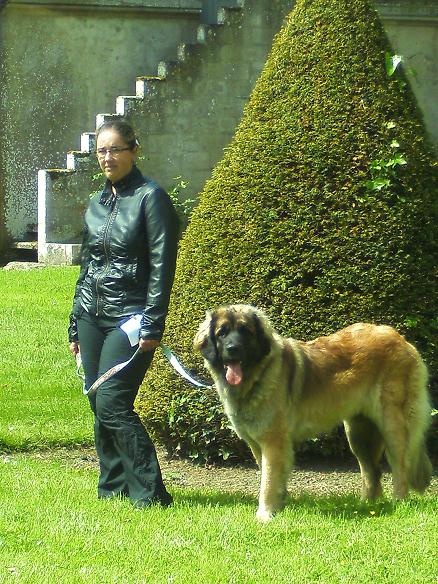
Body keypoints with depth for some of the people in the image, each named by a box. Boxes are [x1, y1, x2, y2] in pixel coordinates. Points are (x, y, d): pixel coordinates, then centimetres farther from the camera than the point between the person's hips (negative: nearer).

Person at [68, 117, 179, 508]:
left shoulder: (150, 198, -6)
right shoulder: (97, 204, 15)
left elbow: (161, 266, -11)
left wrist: (152, 325, -17)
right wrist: (75, 326, 18)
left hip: (130, 318, -7)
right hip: (93, 315, 7)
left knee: (112, 404, -15)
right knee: (99, 406, 6)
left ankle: (150, 493, -11)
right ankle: (113, 487, 15)